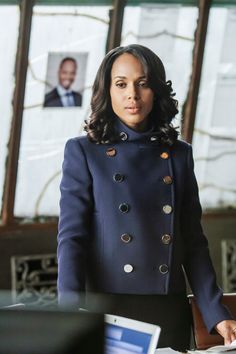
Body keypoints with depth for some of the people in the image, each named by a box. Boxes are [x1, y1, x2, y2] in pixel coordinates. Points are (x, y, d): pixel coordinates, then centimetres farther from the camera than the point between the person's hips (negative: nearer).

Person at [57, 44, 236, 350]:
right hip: (106, 310, -3)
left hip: (169, 314, 3)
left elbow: (194, 243, 11)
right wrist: (71, 313, -21)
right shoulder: (83, 152, 1)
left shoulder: (179, 155, 11)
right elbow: (71, 238, -7)